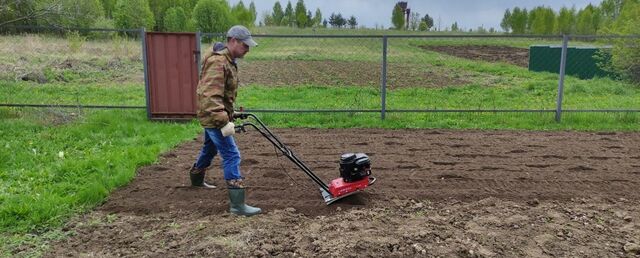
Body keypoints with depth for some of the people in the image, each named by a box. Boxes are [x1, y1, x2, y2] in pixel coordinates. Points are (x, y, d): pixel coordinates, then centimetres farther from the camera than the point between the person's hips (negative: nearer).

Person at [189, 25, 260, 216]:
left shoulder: (228, 61, 10)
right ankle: (237, 204, -11)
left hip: (213, 116, 11)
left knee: (210, 149, 28)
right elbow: (211, 97, -33)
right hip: (214, 116, -11)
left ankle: (196, 179, 51)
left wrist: (228, 115, 26)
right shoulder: (218, 62, -23)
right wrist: (224, 122, -38)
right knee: (231, 156, -12)